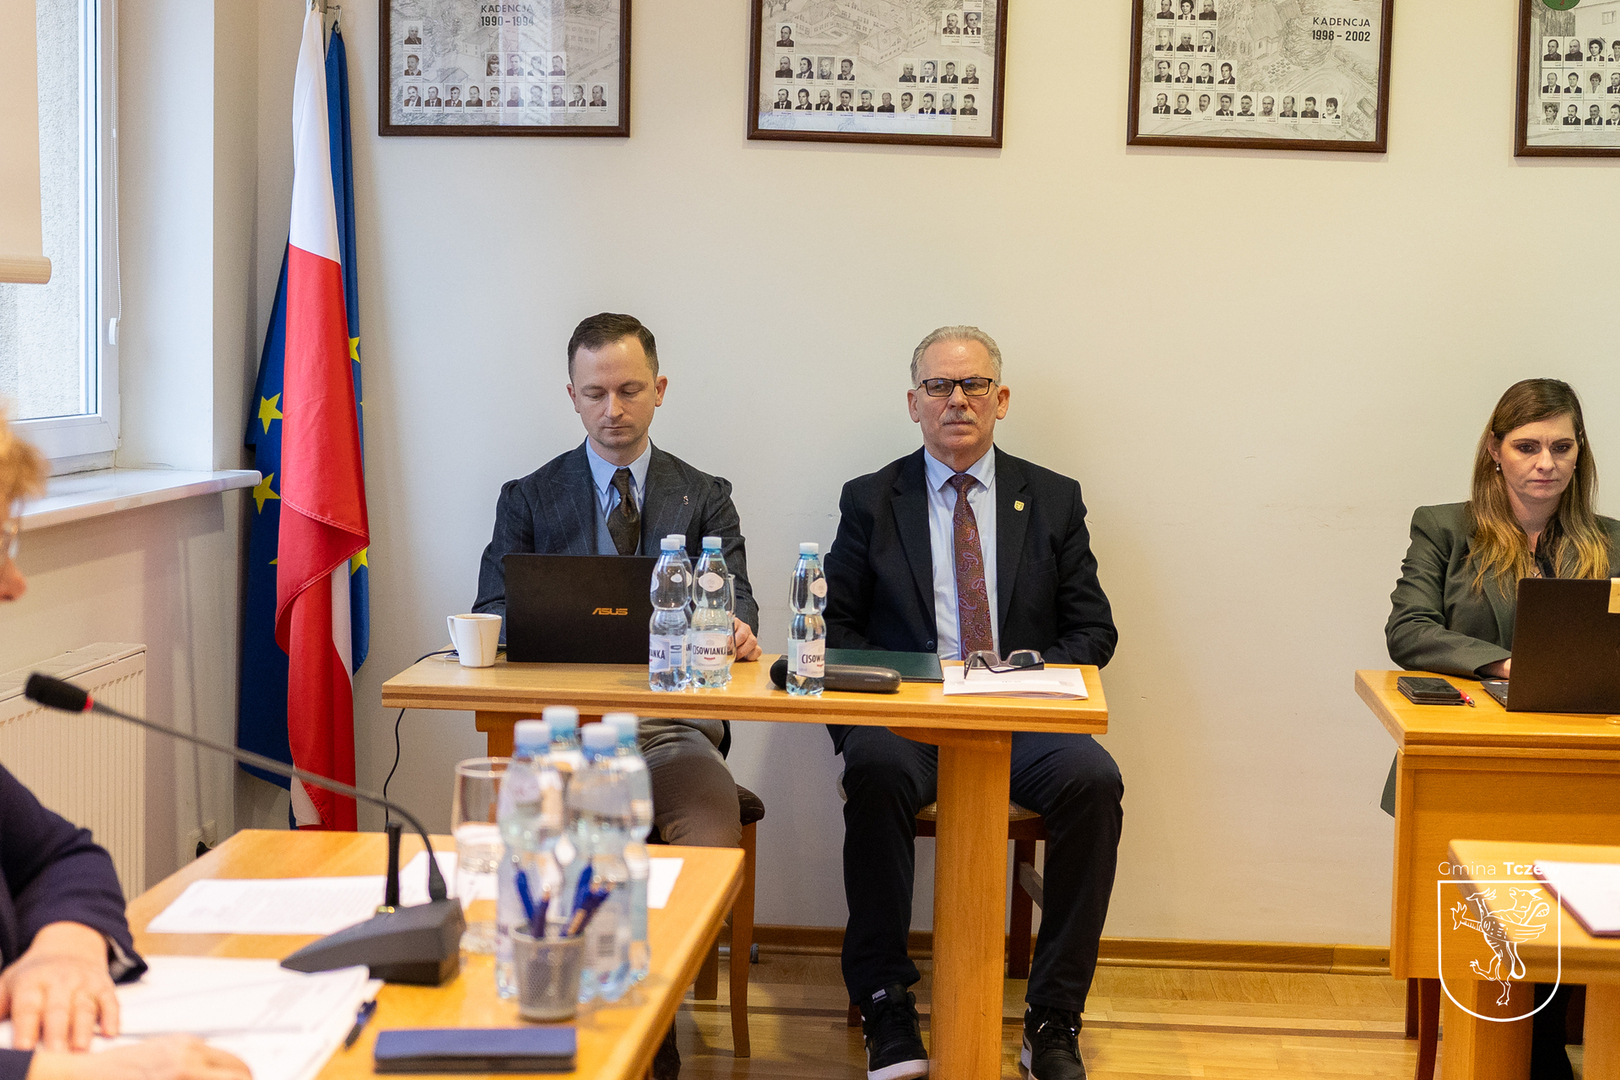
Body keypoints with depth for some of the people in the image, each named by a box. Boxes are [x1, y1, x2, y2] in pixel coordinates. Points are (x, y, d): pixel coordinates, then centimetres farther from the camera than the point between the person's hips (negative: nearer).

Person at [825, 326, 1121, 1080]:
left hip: (1023, 719, 1)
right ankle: (885, 1005, -24)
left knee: (1092, 779, -30)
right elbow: (835, 624, 9)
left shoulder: (1053, 501, 15)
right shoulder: (871, 501, 13)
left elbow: (1092, 629, 11)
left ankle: (1053, 1018, -20)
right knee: (874, 767, -35)